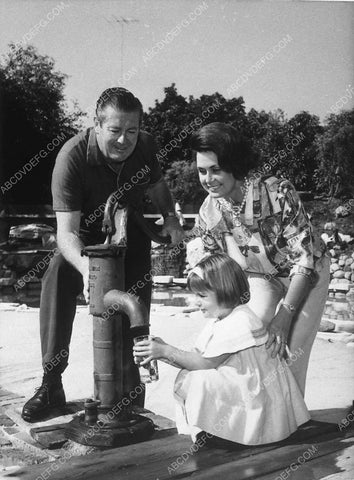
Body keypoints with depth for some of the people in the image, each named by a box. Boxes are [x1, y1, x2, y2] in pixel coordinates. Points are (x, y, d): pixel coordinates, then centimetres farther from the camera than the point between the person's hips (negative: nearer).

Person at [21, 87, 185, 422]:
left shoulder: (145, 147, -16)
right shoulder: (72, 156, -31)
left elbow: (156, 185, 8)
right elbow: (66, 231, -37)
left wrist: (170, 217, -9)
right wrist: (84, 266, -57)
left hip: (133, 239, 3)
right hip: (86, 241, -3)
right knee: (57, 279, -31)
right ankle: (51, 384, -20)